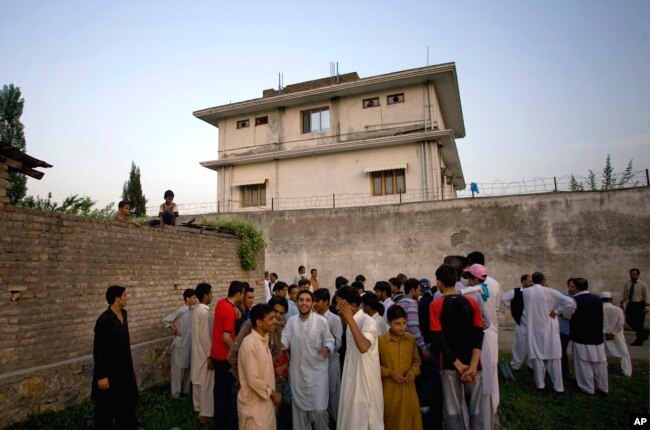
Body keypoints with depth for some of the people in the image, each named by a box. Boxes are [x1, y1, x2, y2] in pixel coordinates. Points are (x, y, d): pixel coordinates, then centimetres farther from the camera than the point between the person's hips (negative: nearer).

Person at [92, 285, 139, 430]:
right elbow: (98, 350, -20)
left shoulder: (123, 313, 1)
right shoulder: (104, 320, -23)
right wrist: (101, 376, -18)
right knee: (106, 404, 10)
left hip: (124, 367, 8)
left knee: (129, 398, 22)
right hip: (109, 370, -8)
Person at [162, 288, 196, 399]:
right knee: (178, 368, 5)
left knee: (188, 367, 16)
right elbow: (165, 320, -18)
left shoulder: (193, 310, 1)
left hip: (190, 343, 7)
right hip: (180, 343, -7)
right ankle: (176, 392, 18)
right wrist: (174, 330, -11)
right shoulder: (181, 311, -19)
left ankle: (186, 389, 30)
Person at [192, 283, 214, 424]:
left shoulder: (197, 310, 6)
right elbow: (205, 335, -24)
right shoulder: (204, 312, -23)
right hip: (204, 353, -9)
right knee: (206, 383, 1)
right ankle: (205, 414, 11)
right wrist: (210, 355, -18)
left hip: (198, 351, 9)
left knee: (198, 381, 18)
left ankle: (199, 408, 31)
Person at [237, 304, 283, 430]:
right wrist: (272, 393, -12)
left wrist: (272, 393, 10)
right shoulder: (250, 343, -23)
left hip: (266, 401, 8)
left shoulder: (264, 340, 5)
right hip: (254, 404, -8)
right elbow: (253, 380, -23)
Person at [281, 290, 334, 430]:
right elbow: (284, 340, -1)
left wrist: (327, 348, -25)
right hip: (297, 371, 3)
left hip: (317, 370, -3)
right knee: (299, 406, 18)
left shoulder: (321, 321, -10)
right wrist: (281, 344, -22)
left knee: (319, 408, -1)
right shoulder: (291, 321, -1)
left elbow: (329, 340, -5)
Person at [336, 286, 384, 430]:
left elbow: (363, 347, -38)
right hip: (352, 377, 8)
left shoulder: (368, 321, -21)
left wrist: (350, 319, -36)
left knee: (366, 419, 4)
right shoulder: (352, 322, 7)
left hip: (365, 378, -8)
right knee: (352, 417, 17)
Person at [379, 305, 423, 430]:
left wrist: (414, 370, -7)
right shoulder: (380, 341, -11)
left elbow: (416, 360, 13)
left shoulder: (411, 339, 0)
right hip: (389, 389, -3)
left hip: (408, 388, 3)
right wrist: (390, 372, -15)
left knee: (411, 420, 8)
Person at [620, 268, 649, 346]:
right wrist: (622, 303, 4)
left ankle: (639, 341, 13)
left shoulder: (643, 284, -6)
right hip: (630, 304, 5)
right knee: (629, 320, 2)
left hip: (639, 305, -4)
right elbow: (624, 295, 11)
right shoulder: (627, 284, 5)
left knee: (639, 323, -1)